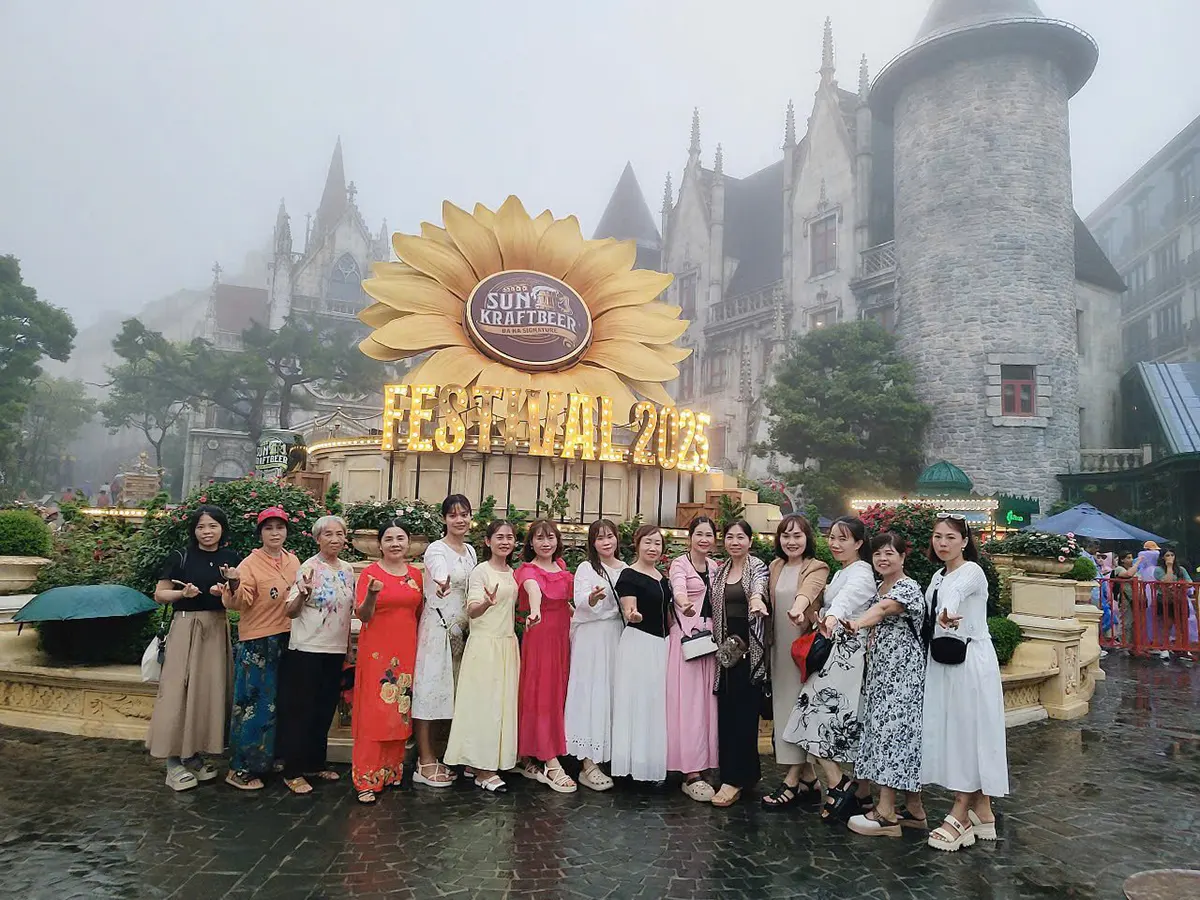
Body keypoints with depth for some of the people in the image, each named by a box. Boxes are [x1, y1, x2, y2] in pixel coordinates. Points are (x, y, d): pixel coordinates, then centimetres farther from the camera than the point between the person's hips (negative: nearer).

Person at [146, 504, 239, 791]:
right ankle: (174, 759, 3)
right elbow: (159, 595, 0)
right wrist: (183, 593, -18)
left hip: (217, 629, 4)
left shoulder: (230, 558, 6)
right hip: (186, 628, -3)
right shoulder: (180, 557, -3)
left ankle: (196, 754, 17)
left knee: (209, 689, 6)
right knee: (178, 689, -4)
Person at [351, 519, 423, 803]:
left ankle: (392, 772, 22)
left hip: (406, 651, 4)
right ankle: (366, 780, 5)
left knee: (400, 711, 9)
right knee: (374, 712, -3)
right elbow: (362, 615, -10)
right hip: (376, 651, -4)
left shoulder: (415, 574, 9)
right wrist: (372, 594, -26)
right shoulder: (370, 573, -5)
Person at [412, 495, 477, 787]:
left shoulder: (471, 551, 12)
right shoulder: (436, 549, -10)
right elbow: (440, 569, -35)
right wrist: (442, 582, -58)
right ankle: (425, 762, 1)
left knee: (447, 689, 10)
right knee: (429, 686, -5)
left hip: (460, 629, 7)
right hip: (437, 626, -7)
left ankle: (431, 757, 19)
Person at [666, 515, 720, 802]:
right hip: (687, 637, -6)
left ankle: (702, 765, 16)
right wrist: (685, 604, -50)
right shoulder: (679, 565, -7)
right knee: (689, 701, -8)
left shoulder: (714, 566, 14)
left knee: (707, 700, 6)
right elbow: (678, 590, -28)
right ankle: (691, 774, -6)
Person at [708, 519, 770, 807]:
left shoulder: (757, 566, -3)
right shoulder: (719, 570, 12)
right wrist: (718, 644, 5)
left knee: (743, 709, -5)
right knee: (726, 709, 5)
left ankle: (735, 779, -1)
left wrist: (756, 597, -50)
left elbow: (759, 585, -27)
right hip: (726, 646, 5)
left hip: (750, 647, -5)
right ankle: (748, 772, 19)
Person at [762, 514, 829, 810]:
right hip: (780, 646, 6)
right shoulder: (775, 567, 12)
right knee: (784, 705, 7)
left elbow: (807, 591, -29)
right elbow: (770, 601, 12)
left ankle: (791, 780, 0)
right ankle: (809, 779, 17)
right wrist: (768, 639, 1)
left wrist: (798, 609, -49)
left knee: (800, 706, -5)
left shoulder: (817, 568, -7)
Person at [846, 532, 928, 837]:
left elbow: (883, 609, -33)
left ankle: (886, 812, -5)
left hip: (902, 674, -8)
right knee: (903, 732, 11)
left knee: (891, 730, -9)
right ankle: (914, 809, 19)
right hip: (881, 672, 8)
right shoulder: (879, 588, 14)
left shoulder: (908, 588, -12)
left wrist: (855, 624, -50)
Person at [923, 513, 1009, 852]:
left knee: (970, 732, -2)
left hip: (971, 662, -8)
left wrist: (946, 613, -57)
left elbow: (955, 592, -37)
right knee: (948, 732, 9)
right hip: (943, 662, 8)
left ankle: (961, 814, 4)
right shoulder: (938, 576, 13)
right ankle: (982, 811, 21)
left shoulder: (972, 571, -13)